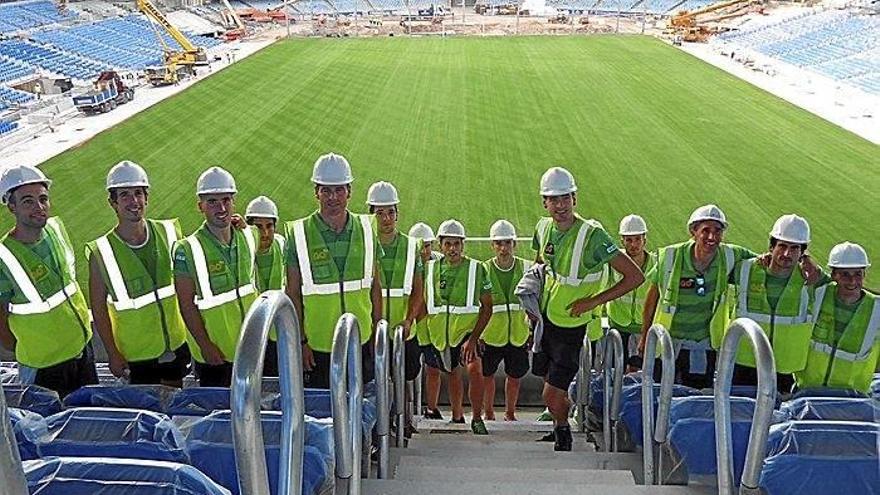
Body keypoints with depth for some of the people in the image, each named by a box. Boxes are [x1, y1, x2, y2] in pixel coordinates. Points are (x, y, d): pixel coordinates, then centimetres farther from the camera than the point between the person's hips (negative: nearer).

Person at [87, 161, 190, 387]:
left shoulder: (168, 232, -6)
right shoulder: (101, 252, -15)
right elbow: (99, 309, -9)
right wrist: (113, 354, -9)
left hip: (177, 345, 3)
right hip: (136, 355, -3)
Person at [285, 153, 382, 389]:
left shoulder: (365, 229, 2)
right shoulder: (299, 234, -6)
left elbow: (375, 286, 8)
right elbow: (293, 294, -4)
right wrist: (300, 341, -7)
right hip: (317, 345, -2)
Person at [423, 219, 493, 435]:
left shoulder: (477, 269, -6)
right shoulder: (430, 269, 1)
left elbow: (487, 307, -6)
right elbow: (423, 303, 11)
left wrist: (473, 338, -14)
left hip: (467, 331, -3)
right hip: (439, 334, 3)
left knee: (475, 369, -23)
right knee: (453, 373, 19)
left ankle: (477, 418, -6)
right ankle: (457, 415, 42)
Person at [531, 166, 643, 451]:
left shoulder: (592, 235, -21)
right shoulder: (543, 228, -2)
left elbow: (635, 276, -20)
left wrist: (593, 301, -20)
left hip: (572, 326, -6)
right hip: (545, 319, 6)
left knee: (552, 395, -5)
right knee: (550, 384, 19)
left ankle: (563, 430, 26)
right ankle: (560, 427, 45)